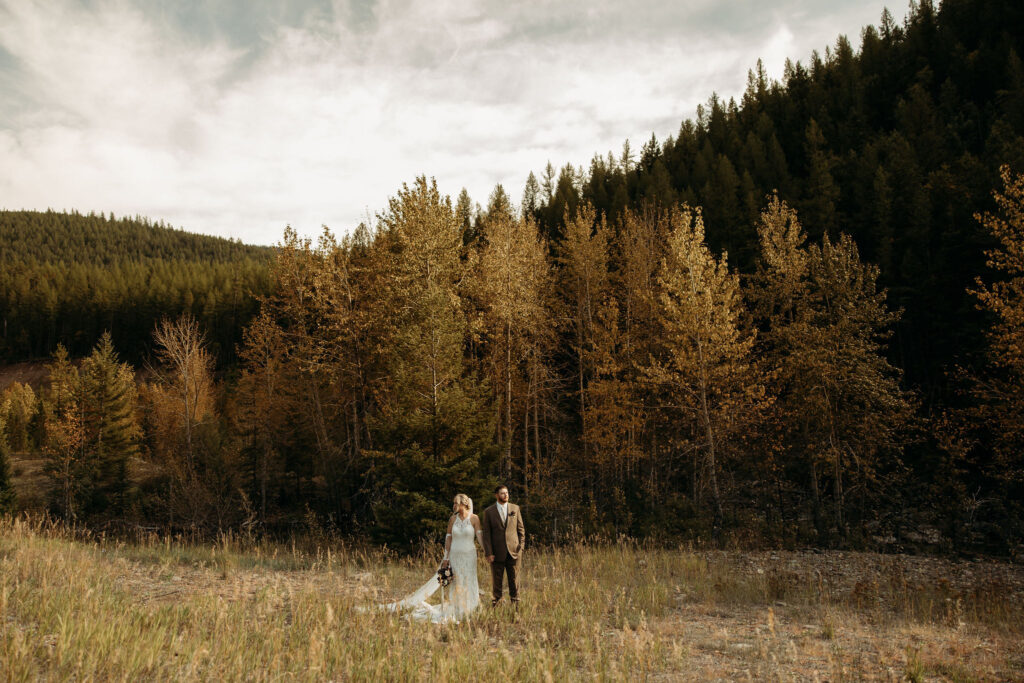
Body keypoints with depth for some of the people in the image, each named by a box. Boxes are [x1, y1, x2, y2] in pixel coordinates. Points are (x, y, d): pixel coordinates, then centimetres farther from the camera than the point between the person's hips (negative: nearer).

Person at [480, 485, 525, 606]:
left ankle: (515, 605, 17)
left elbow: (521, 529, 10)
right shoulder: (489, 512, 1)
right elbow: (486, 534, -1)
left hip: (513, 551, 2)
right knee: (496, 582, 4)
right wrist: (488, 553, -7)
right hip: (497, 553, -1)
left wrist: (521, 547, 1)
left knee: (514, 581, 6)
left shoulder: (515, 508, 7)